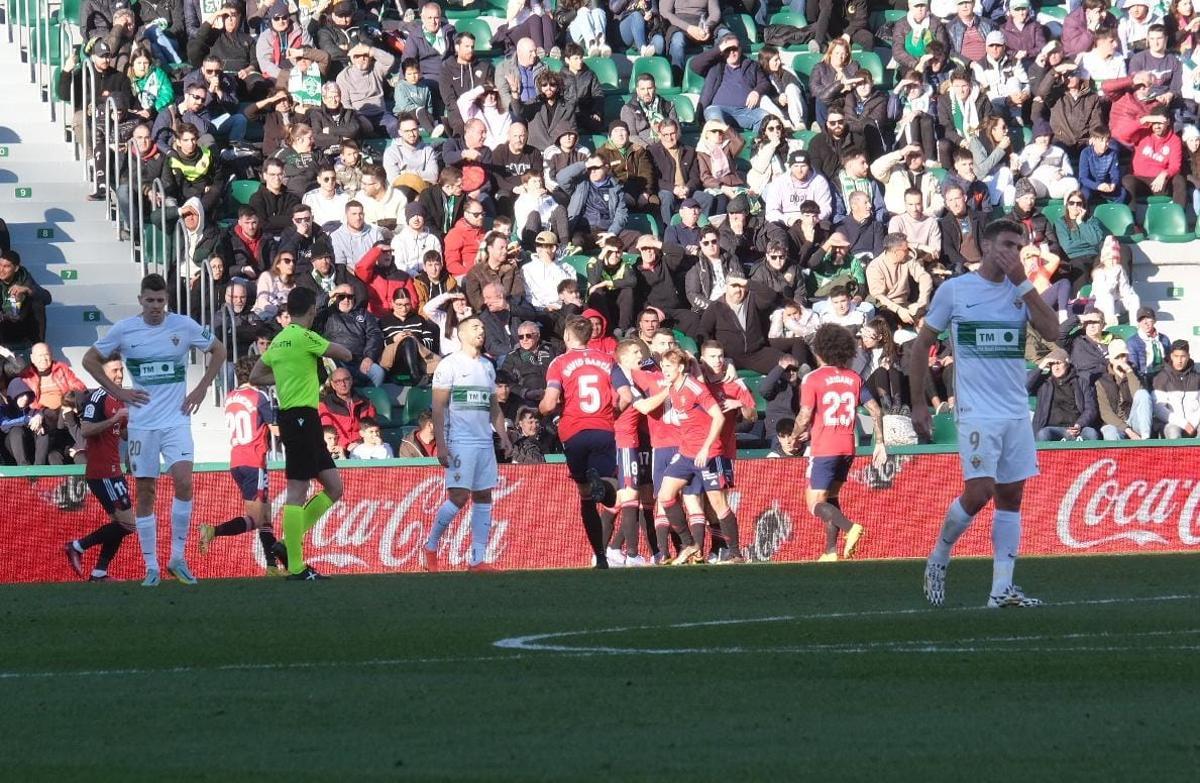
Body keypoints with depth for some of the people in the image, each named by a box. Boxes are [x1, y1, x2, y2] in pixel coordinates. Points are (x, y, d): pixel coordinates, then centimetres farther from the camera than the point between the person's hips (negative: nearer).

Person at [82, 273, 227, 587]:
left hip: (177, 420, -1)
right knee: (145, 493, 2)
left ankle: (178, 558, -5)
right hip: (141, 424, 1)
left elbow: (218, 351, 14)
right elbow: (90, 360, 11)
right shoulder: (124, 329, -2)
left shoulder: (184, 326, -1)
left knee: (183, 482, -17)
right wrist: (117, 392, 2)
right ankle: (151, 566, 9)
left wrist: (201, 389, 6)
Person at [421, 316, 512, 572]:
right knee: (459, 496, -13)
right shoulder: (450, 365, -3)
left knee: (483, 498, 3)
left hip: (485, 442, 7)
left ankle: (477, 559, 5)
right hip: (460, 442, -7)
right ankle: (430, 546, 4)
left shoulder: (487, 366, 17)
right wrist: (440, 444, -14)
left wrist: (504, 436, 13)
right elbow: (438, 407, -7)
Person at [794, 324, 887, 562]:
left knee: (815, 504, -3)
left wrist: (796, 435, 6)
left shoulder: (813, 379, -8)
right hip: (848, 448, 6)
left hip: (823, 450, -6)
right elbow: (876, 411, 4)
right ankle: (831, 551, 14)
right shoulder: (854, 378, 7)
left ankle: (851, 528, -27)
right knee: (831, 497, 20)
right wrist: (880, 443, 9)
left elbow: (804, 417, -14)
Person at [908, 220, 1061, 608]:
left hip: (1017, 412, 5)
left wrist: (1022, 283, -9)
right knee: (979, 492, -16)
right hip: (977, 412, -5)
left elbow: (1052, 332, -6)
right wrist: (918, 403, 2)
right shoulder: (954, 290, -1)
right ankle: (939, 556, 9)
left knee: (1011, 497, 2)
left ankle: (1002, 588, 3)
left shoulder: (1021, 291, 9)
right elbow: (920, 346, 6)